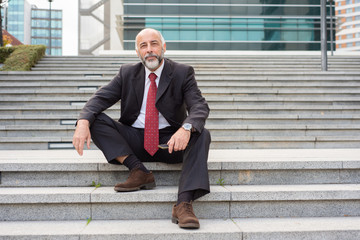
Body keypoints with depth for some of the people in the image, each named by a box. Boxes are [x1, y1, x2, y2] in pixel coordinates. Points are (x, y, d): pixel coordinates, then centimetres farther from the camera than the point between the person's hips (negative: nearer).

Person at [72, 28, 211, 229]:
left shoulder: (182, 73, -2)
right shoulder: (127, 73, 5)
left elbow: (200, 107, -15)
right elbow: (100, 98, -3)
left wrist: (186, 128, -39)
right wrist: (83, 122, -25)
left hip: (170, 142, -2)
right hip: (135, 141, 2)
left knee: (202, 135, -30)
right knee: (96, 120, -16)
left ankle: (184, 204, -39)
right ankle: (139, 171, -23)